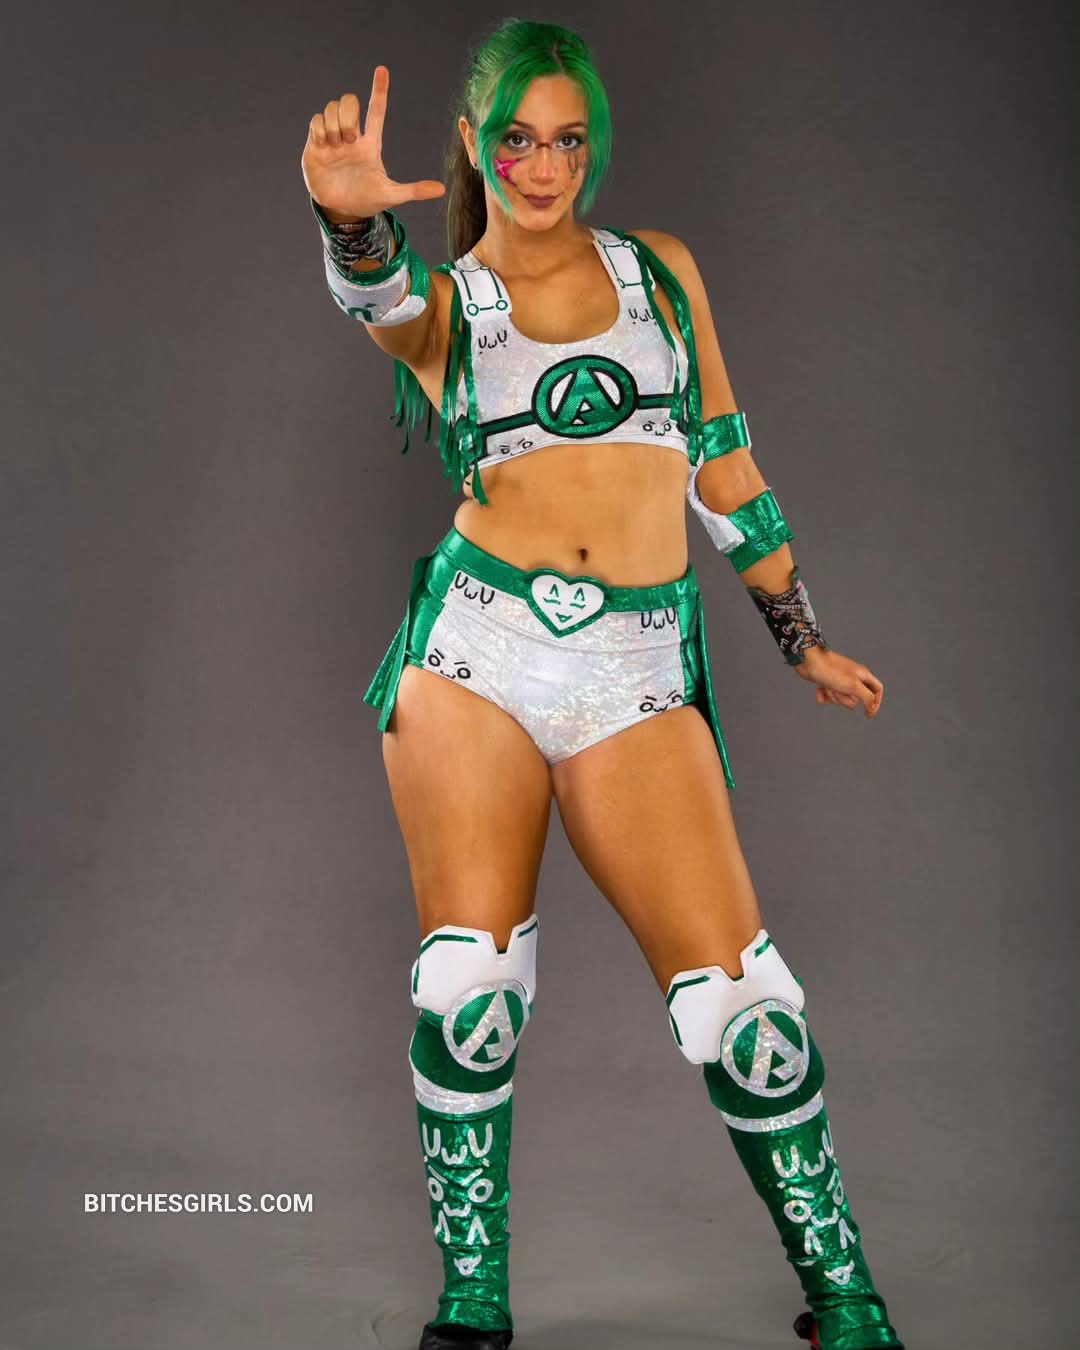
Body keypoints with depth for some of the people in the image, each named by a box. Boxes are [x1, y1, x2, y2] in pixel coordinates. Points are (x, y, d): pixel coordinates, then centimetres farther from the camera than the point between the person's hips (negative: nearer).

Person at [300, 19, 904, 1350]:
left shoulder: (661, 269, 15)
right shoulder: (439, 300, 10)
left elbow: (723, 465, 20)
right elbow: (375, 288, -16)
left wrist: (801, 641, 22)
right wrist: (351, 214, -40)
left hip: (641, 668, 1)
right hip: (475, 643, 0)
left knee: (737, 996, -7)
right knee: (472, 983, -9)